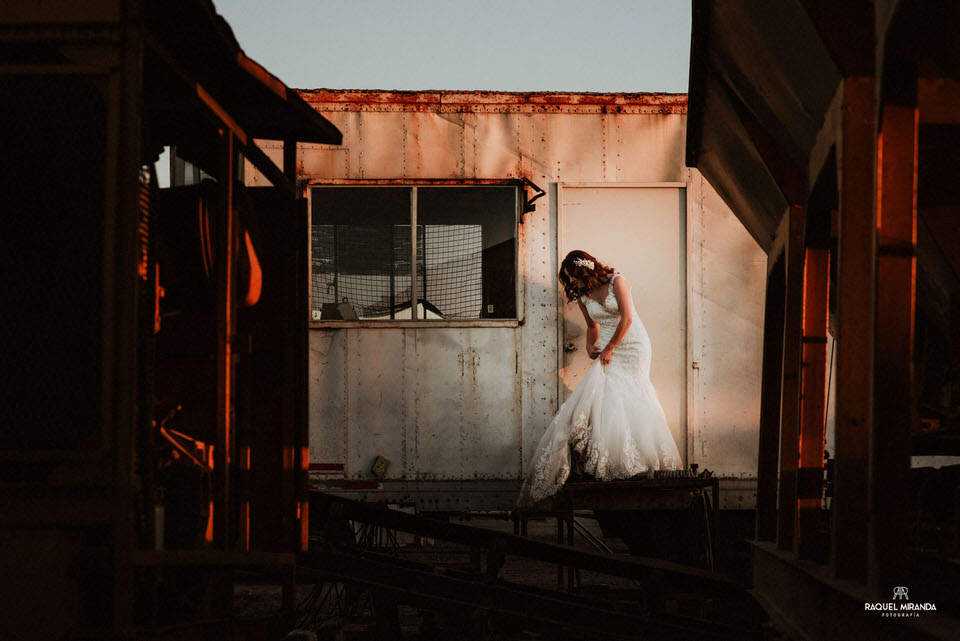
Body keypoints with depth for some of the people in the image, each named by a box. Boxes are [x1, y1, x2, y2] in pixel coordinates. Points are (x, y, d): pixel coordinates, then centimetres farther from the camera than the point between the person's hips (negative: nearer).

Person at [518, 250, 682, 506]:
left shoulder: (616, 282, -9)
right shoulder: (583, 297, 8)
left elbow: (627, 318, -14)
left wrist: (609, 348, -12)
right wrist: (590, 346, 2)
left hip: (632, 346, -5)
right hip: (607, 351, 5)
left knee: (619, 397, -11)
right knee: (606, 396, -11)